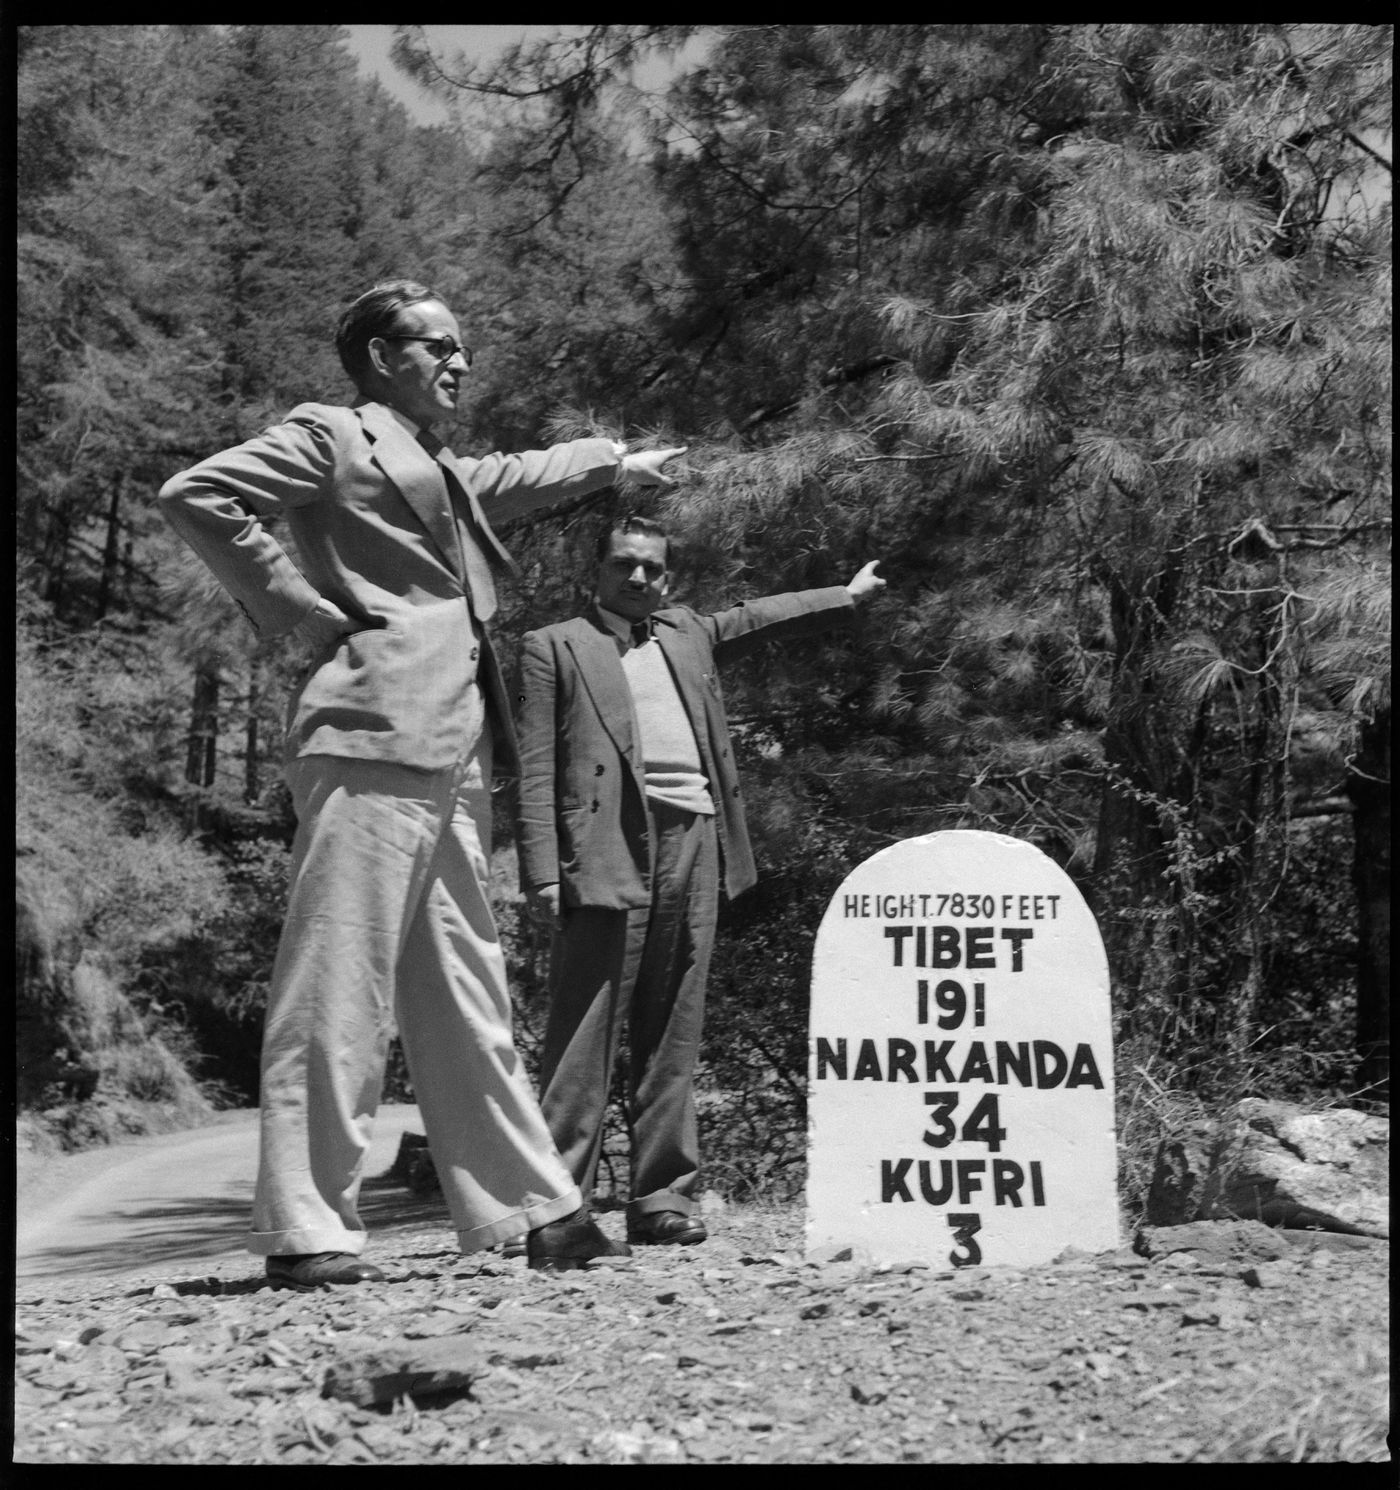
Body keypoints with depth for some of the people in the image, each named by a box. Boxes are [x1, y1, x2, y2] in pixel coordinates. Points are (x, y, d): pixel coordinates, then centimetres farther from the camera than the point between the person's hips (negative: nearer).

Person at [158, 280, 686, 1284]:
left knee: (465, 994, 10)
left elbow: (520, 479, 48)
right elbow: (197, 495, -6)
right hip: (376, 730, -9)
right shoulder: (332, 438, 4)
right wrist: (297, 608, -7)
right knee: (340, 984, -10)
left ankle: (532, 1206, 14)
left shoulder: (444, 475, 28)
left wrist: (618, 461, 59)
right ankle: (304, 1230, -9)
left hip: (453, 752, 9)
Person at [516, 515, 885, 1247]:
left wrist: (847, 596, 41)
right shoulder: (554, 647, 8)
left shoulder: (686, 633, 23)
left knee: (672, 1031, 5)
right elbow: (537, 770, 1)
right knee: (583, 1033, -8)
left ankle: (663, 1196, 9)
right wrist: (542, 872, -9)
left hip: (693, 840, 5)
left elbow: (756, 618, 38)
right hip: (609, 847, -5)